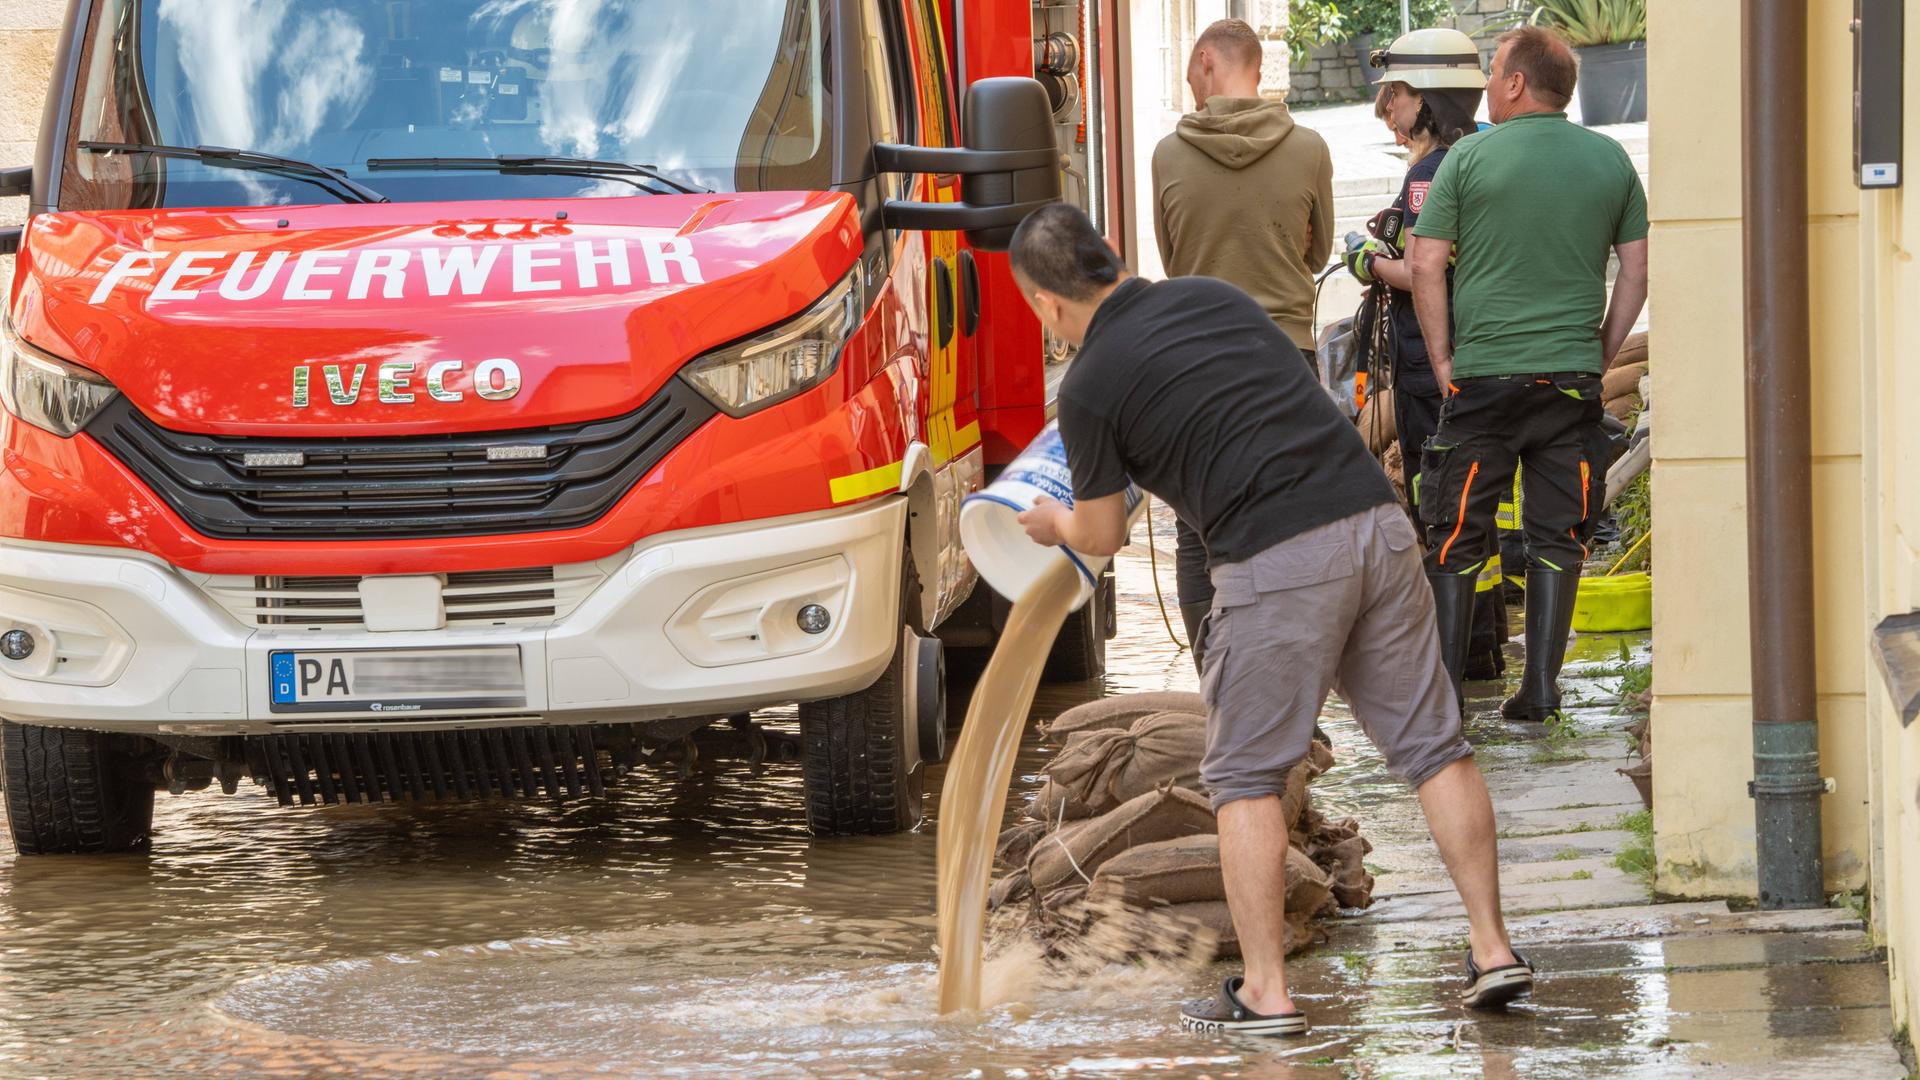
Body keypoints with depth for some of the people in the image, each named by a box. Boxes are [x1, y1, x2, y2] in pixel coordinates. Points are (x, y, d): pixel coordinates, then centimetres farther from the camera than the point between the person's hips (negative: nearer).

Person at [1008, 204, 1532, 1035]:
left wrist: (1052, 524, 35)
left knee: (1245, 777, 7)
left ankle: (1265, 990, 4)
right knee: (1431, 745, 11)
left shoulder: (1090, 387, 0)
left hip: (1275, 561, -5)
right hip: (1376, 520, 6)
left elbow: (1102, 537, 12)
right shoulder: (1214, 297, 17)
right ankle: (1493, 950, 9)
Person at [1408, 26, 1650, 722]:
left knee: (1455, 537, 4)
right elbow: (1637, 267, 9)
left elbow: (1424, 265, -4)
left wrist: (1443, 359, 3)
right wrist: (1602, 353, 14)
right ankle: (1541, 686, 5)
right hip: (1573, 377, 2)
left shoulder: (1471, 157, -3)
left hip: (1482, 376, -2)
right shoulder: (1611, 161, 6)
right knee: (1558, 536, 9)